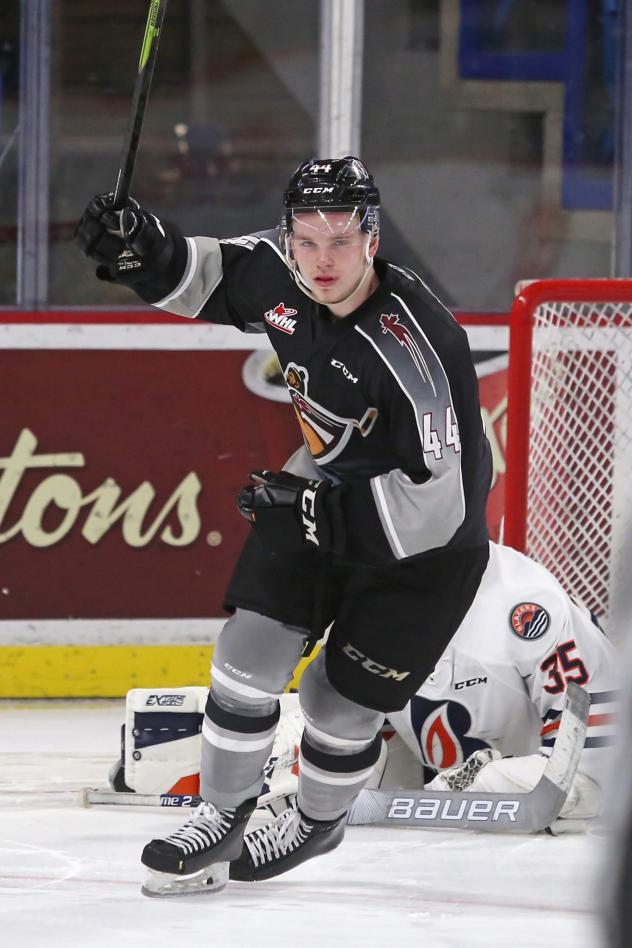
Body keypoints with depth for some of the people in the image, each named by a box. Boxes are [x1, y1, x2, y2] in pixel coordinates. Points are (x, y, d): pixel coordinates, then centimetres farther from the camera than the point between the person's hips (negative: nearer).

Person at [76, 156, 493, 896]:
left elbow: (438, 502, -35)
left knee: (341, 702, 3)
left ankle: (318, 822, 32)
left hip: (421, 549, -6)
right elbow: (214, 278, 7)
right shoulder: (281, 275, -16)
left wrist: (315, 507, -35)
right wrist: (141, 249, -12)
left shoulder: (417, 347, -36)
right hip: (319, 497, 6)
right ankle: (224, 815, 15)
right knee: (249, 657, -2)